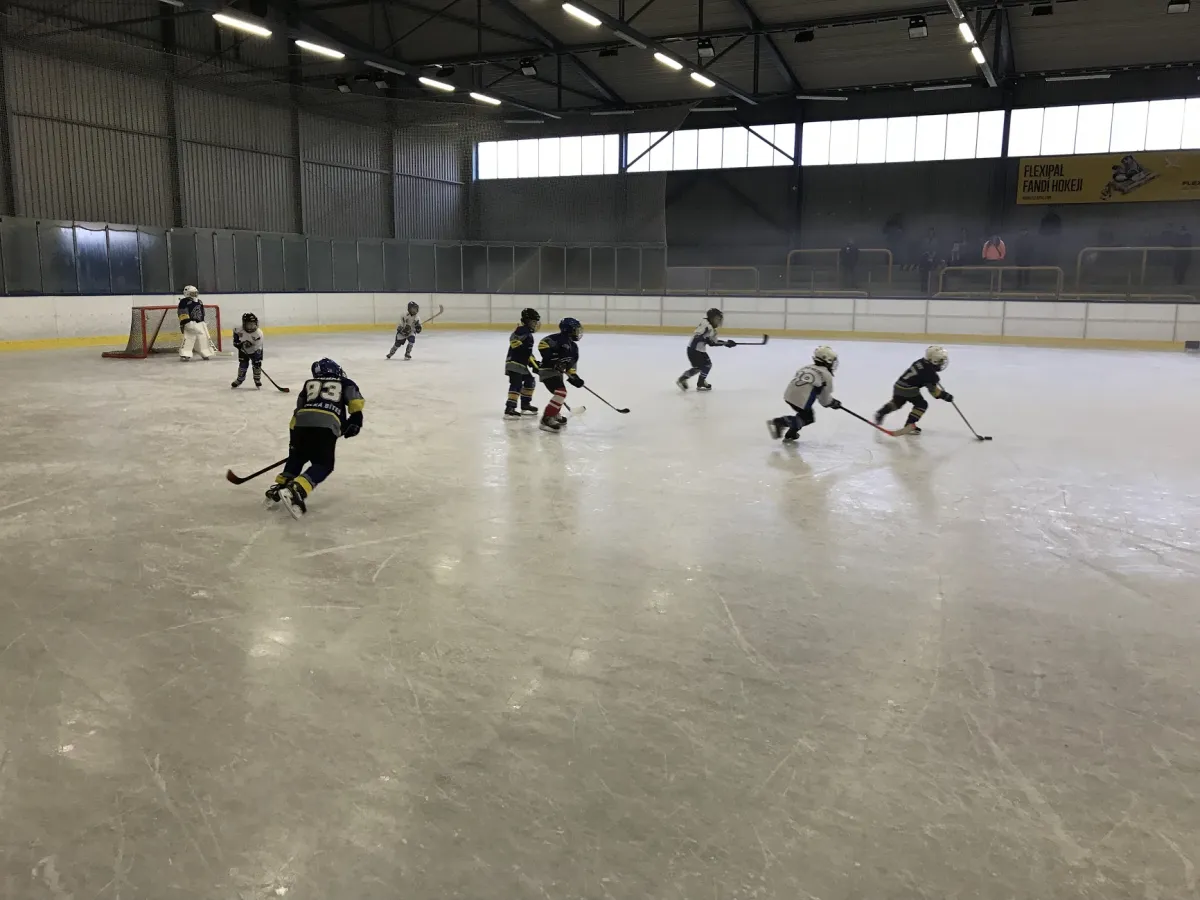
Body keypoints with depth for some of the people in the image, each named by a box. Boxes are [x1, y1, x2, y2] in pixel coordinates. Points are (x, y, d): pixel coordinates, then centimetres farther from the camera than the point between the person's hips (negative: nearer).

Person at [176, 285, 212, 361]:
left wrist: (203, 322, 23)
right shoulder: (184, 302, -7)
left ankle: (205, 354, 22)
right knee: (188, 339, -14)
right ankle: (184, 355, -14)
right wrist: (182, 323, -19)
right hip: (190, 323, -7)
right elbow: (182, 314, -13)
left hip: (200, 323, 7)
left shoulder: (199, 302, 17)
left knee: (203, 338, 10)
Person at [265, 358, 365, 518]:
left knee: (297, 456, 28)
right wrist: (355, 421, 13)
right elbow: (356, 401, 5)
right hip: (325, 426, -4)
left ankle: (280, 486, 17)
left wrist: (294, 440, 31)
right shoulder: (344, 383, 25)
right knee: (324, 464, 3)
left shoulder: (309, 384, 32)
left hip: (302, 422, 4)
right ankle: (295, 491, -18)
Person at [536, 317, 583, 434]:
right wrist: (553, 359, -31)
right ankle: (546, 419, -26)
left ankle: (555, 415, 55)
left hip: (557, 372, 11)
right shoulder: (560, 338, -15)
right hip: (548, 370, -11)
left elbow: (571, 363, 18)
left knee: (561, 393, 30)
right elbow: (543, 344, -25)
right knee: (561, 393, -24)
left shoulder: (573, 347, 13)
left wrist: (574, 377, 7)